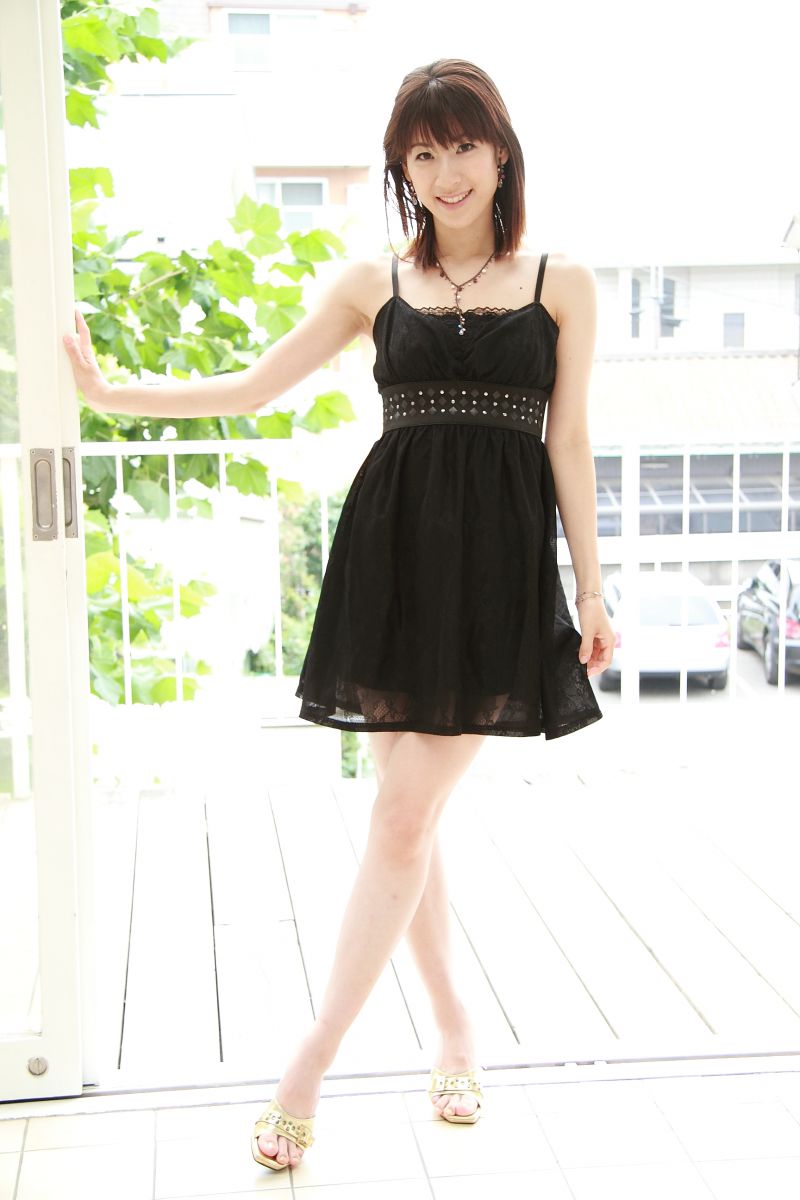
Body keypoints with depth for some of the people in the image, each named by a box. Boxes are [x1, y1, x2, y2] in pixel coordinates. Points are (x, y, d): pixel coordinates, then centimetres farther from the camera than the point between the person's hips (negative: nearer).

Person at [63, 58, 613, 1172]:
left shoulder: (561, 283, 7)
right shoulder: (374, 282, 11)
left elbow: (568, 443, 7)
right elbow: (253, 387, 11)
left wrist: (592, 586, 4)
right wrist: (109, 391, 5)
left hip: (499, 555, -2)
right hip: (393, 547, 2)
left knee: (405, 815, -7)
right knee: (410, 809, 5)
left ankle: (307, 1070, 0)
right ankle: (455, 1031, 25)